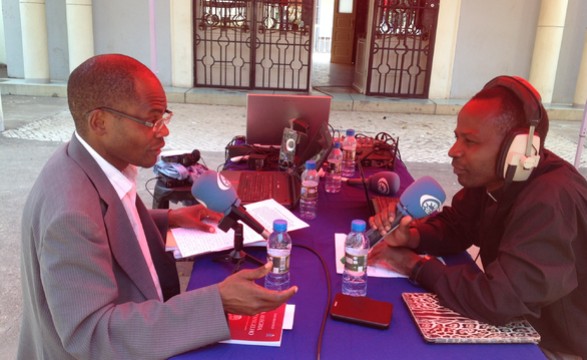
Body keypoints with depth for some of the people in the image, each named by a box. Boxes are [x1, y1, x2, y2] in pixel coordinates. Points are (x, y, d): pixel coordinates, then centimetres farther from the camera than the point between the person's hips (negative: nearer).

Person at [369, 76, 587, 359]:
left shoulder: (550, 204, -33)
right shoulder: (490, 178, -6)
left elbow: (498, 300, -38)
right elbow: (453, 227, 5)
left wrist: (415, 265, -25)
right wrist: (411, 236, -17)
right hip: (516, 324, 7)